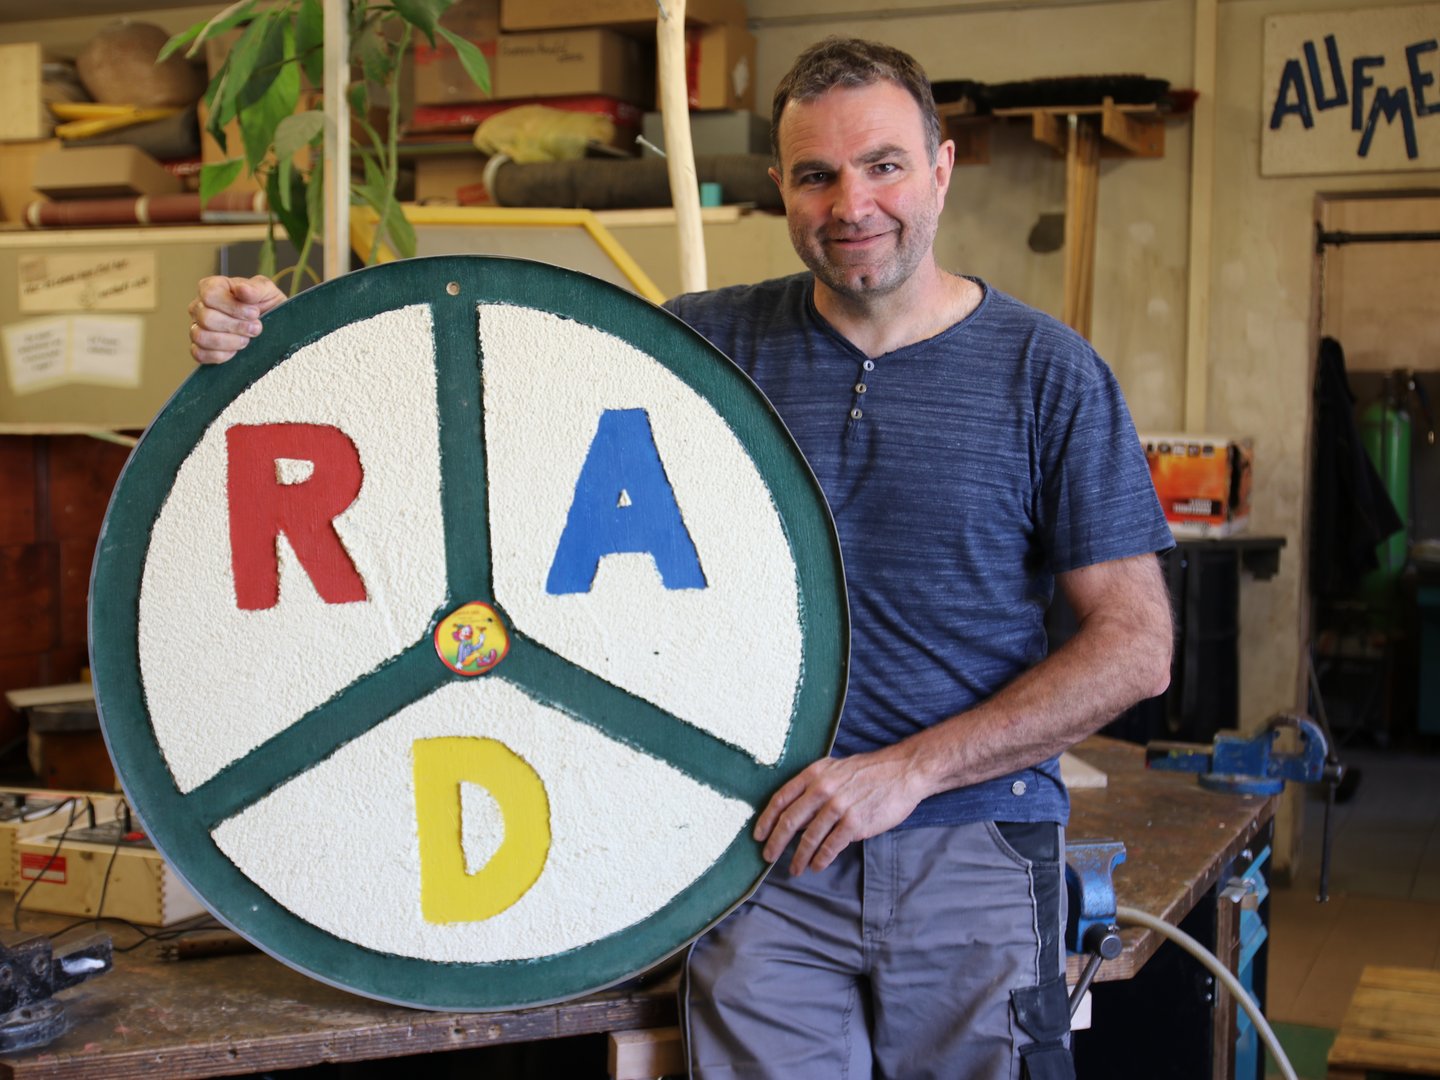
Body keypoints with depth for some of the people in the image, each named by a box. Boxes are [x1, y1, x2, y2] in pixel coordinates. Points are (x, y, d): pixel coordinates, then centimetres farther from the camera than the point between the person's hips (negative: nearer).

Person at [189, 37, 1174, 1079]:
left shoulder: (1049, 371, -3)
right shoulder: (720, 342, 4)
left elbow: (1134, 644, -6)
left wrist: (907, 771, -13)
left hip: (975, 852, -1)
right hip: (764, 851, 1)